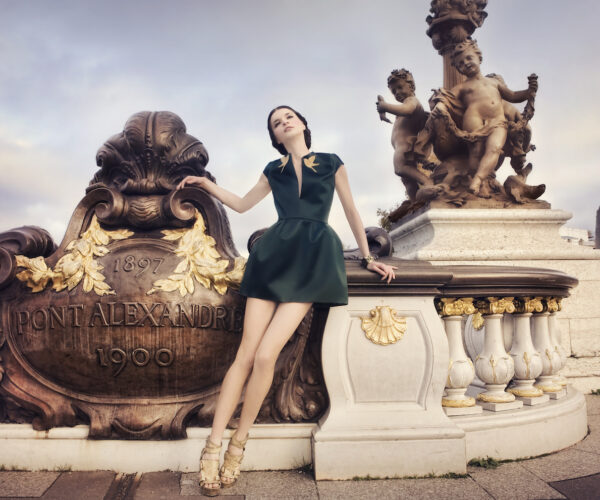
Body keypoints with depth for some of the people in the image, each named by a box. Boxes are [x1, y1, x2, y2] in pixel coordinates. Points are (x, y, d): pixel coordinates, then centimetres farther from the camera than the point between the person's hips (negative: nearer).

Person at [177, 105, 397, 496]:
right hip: (274, 256, 3)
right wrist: (206, 184, 17)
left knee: (266, 354, -15)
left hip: (313, 261, -2)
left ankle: (238, 445, 0)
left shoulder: (331, 163, 11)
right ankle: (212, 447, -3)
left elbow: (351, 210, 16)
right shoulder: (274, 170, 18)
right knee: (247, 354, -8)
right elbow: (242, 204, 28)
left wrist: (368, 257, 16)